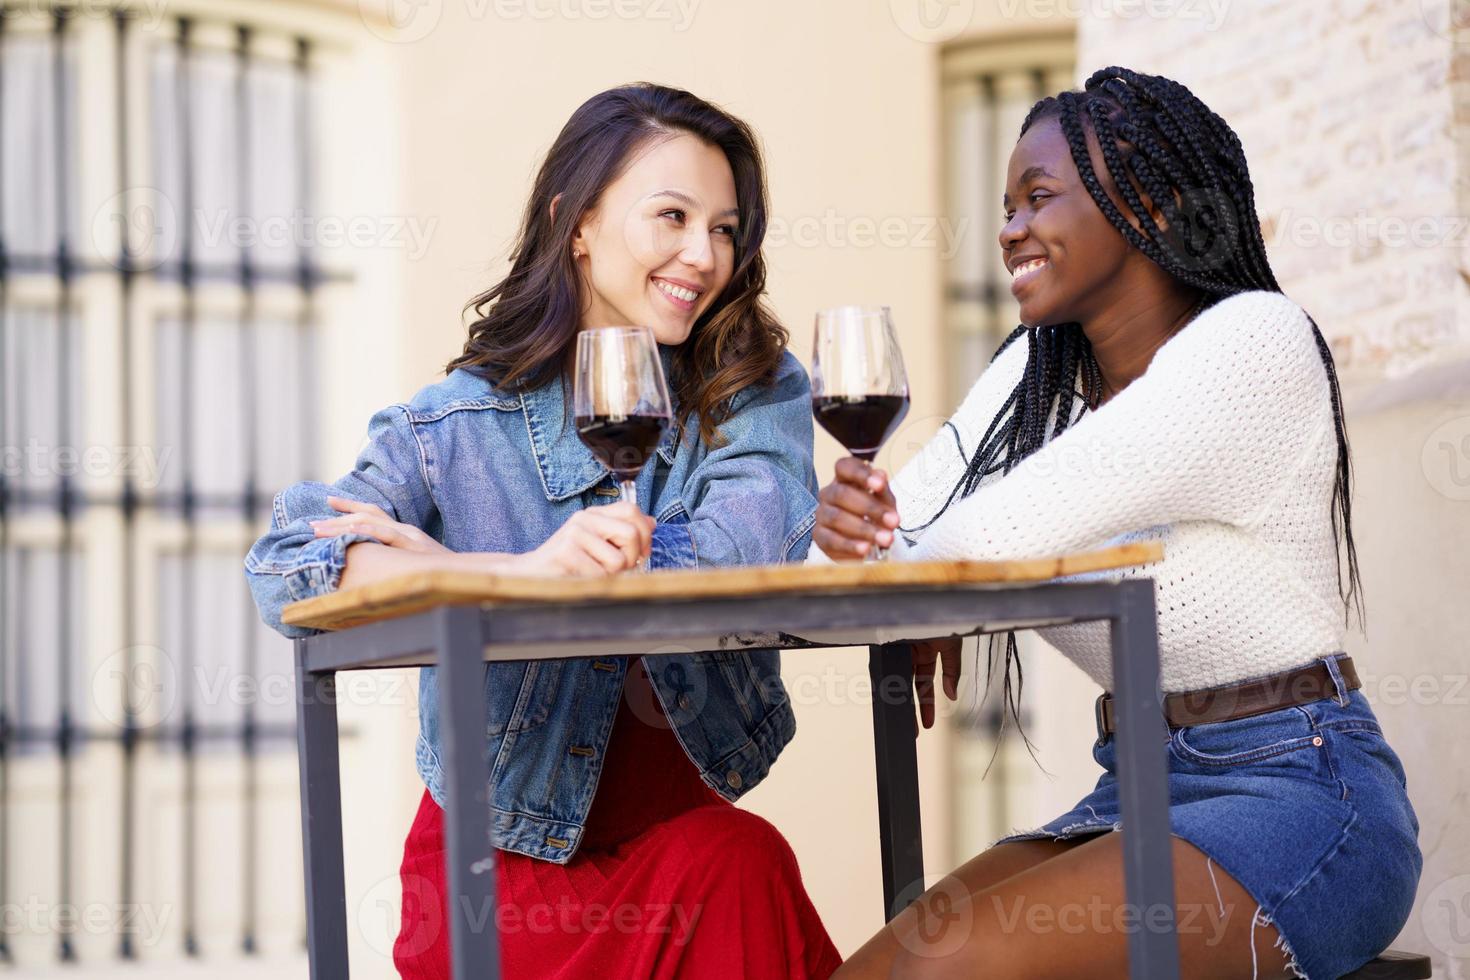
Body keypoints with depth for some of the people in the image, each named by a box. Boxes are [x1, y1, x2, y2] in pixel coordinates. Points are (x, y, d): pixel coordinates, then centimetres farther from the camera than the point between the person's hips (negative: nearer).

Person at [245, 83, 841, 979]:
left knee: (739, 866, -30)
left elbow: (748, 554, -19)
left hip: (686, 830, 1)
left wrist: (443, 561, -20)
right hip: (502, 862, -1)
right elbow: (282, 567, -15)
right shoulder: (462, 424, 0)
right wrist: (523, 572, -32)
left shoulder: (758, 394, 2)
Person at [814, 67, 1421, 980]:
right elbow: (904, 541, 1)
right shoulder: (1037, 370, 12)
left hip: (1296, 796, -7)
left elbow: (999, 536, -21)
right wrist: (850, 522, -21)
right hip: (1136, 794, 7)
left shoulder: (1256, 341, -13)